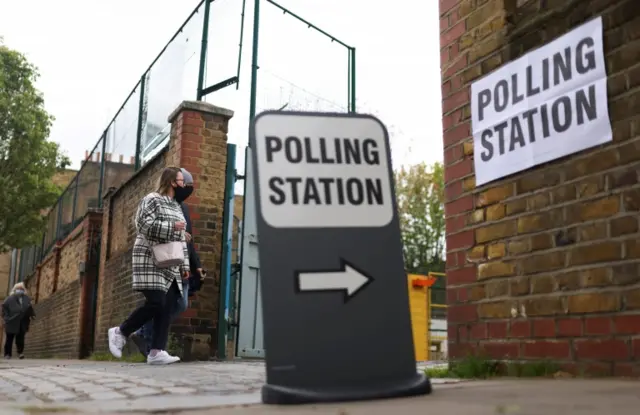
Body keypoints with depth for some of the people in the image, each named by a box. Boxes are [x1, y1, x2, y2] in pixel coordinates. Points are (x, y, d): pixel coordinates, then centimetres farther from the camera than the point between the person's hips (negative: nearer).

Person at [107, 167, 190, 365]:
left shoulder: (177, 207, 21)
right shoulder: (152, 199, -2)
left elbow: (181, 240, 20)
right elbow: (144, 225, -17)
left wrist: (185, 265, 14)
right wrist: (172, 227, -15)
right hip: (151, 259, -8)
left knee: (167, 306, -4)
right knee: (155, 303, -15)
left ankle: (156, 352, -6)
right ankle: (120, 332, 4)